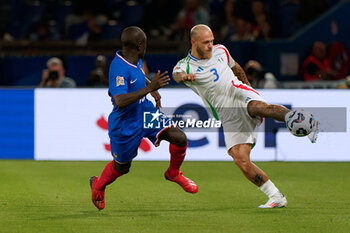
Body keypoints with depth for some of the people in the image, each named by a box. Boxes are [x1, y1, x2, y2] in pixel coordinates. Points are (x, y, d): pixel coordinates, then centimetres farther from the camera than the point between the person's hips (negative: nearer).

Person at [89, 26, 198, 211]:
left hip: (146, 112, 7)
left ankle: (173, 174, 18)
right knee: (121, 167, 14)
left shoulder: (135, 60, -2)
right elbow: (120, 102, -42)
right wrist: (149, 88, -44)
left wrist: (154, 91, 12)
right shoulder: (119, 69, -30)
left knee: (180, 138, -11)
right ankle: (98, 185, 46)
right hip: (125, 125, -7)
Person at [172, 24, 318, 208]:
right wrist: (184, 77, -49)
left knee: (261, 107, -38)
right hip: (228, 116, -1)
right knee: (240, 159, -16)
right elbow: (177, 75, -25)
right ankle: (276, 197, -12)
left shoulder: (220, 51, 12)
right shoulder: (185, 66, 0)